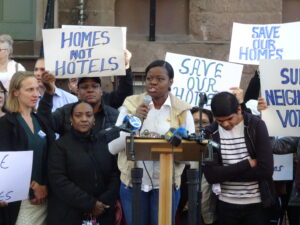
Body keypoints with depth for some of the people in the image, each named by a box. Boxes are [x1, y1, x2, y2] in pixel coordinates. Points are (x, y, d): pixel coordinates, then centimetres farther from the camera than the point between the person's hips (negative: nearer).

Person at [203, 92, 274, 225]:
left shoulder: (256, 126, -6)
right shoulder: (210, 133, -1)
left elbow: (266, 170, -15)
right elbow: (211, 175, -11)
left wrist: (226, 173, -13)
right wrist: (247, 164, -15)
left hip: (256, 204, -2)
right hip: (226, 205, 2)